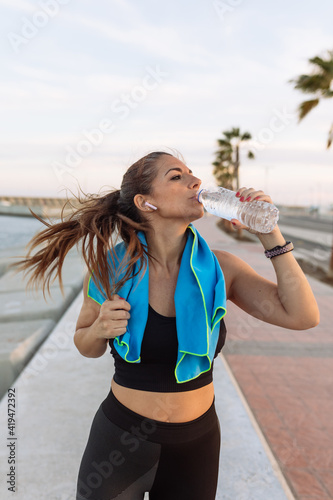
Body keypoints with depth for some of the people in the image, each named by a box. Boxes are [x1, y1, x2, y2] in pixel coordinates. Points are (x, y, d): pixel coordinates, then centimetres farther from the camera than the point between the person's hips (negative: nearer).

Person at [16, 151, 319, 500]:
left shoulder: (220, 269, -12)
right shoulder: (111, 270, -15)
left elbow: (303, 317, -16)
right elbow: (88, 347, 0)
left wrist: (270, 234, -22)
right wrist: (100, 328, -22)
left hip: (196, 444, 2)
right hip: (120, 441, -1)